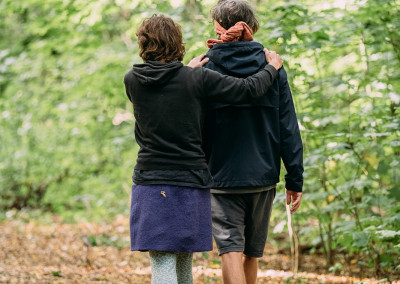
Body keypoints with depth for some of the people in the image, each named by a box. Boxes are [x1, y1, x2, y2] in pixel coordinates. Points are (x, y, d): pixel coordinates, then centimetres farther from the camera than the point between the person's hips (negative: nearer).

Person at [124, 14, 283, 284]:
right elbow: (248, 89, -3)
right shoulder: (197, 79, -5)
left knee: (162, 262, -6)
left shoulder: (132, 80, -1)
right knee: (184, 261, 16)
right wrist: (272, 67, 15)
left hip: (150, 184, -1)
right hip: (191, 182, 1)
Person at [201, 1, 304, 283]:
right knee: (251, 254, 15)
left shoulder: (206, 68, -4)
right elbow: (289, 128, 1)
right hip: (264, 176, 3)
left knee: (231, 252, -7)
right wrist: (295, 179, 4)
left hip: (223, 176, -3)